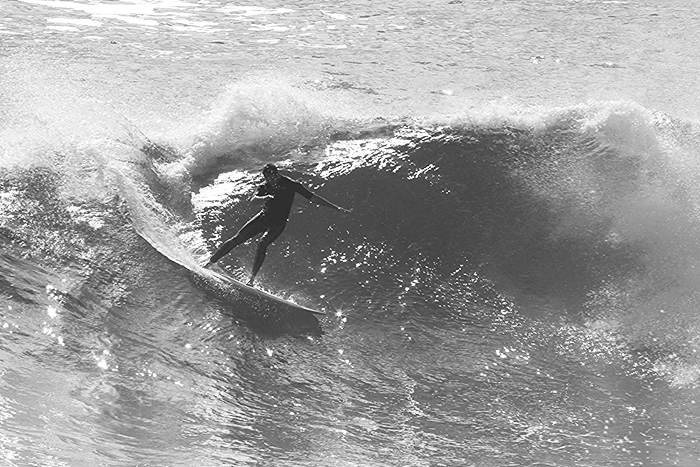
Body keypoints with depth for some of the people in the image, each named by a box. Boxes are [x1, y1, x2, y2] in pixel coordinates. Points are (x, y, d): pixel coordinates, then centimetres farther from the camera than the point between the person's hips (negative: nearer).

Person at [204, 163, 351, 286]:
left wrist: (336, 207, -12)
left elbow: (313, 198, -9)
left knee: (263, 242, -29)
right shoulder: (265, 187, -2)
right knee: (237, 238, -6)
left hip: (278, 223, -3)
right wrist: (265, 197, -41)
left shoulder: (291, 184, -10)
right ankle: (209, 263, 1)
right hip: (264, 216, 3)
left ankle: (252, 278, -30)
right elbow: (253, 199, -18)